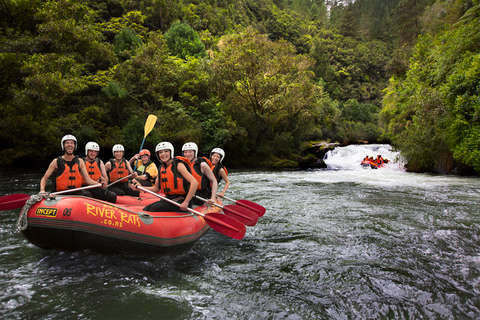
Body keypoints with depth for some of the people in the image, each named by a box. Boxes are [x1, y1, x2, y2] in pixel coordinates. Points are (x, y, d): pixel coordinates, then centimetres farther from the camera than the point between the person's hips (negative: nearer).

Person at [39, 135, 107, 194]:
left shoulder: (80, 161, 9)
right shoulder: (56, 162, 2)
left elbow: (87, 179, 3)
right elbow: (44, 179, 6)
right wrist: (42, 190, -14)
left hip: (76, 195, 2)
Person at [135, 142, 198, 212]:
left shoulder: (178, 165, -10)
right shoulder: (161, 168, 12)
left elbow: (194, 183, -20)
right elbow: (156, 189, 17)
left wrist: (186, 202, -23)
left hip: (181, 200, -7)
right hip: (169, 198, 7)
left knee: (155, 208, -24)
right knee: (146, 209, -10)